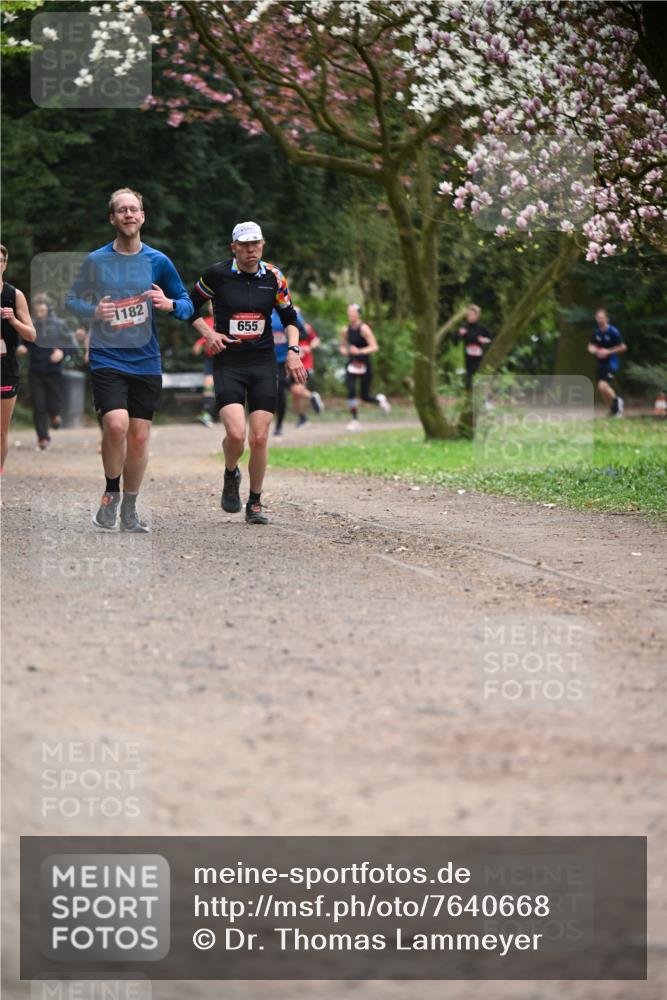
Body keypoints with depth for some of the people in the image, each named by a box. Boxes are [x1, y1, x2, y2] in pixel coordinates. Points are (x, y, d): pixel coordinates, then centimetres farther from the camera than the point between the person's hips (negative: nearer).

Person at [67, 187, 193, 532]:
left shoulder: (158, 261, 4)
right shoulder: (96, 260, 0)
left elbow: (186, 303, 10)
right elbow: (72, 299, 8)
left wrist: (169, 304, -13)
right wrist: (94, 311, -12)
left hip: (146, 361, 2)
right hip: (106, 358, -2)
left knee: (139, 437, 4)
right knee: (116, 424, -22)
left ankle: (129, 510, 20)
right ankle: (111, 493, 1)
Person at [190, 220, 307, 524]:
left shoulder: (273, 277, 4)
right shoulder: (216, 274, -3)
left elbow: (289, 317, 16)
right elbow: (191, 308, 10)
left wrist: (293, 351, 2)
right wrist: (208, 333, -6)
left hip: (263, 365, 2)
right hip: (228, 364, -2)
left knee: (259, 439, -3)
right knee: (236, 434, -18)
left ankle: (255, 503, 14)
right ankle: (231, 475, 16)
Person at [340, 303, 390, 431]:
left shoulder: (364, 329, -12)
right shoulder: (345, 330, 3)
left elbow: (374, 347, -16)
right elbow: (343, 346, 19)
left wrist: (360, 351, -28)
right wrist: (344, 350, -5)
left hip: (364, 365, -4)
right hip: (352, 365, 4)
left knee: (364, 396, 4)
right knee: (351, 391, -17)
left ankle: (380, 399, 39)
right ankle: (355, 420, -8)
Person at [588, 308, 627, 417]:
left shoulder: (613, 331, -12)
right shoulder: (596, 332, 5)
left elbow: (623, 347, -9)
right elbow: (591, 347, 17)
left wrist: (608, 352, -15)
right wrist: (594, 350, -7)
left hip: (611, 363, -6)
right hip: (600, 363, 6)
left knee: (603, 386, -22)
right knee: (603, 389, 6)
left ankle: (617, 401, 3)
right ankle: (613, 409, 24)